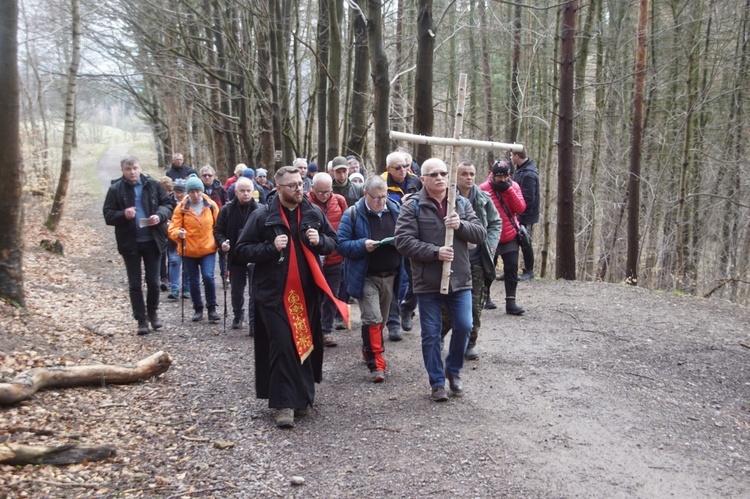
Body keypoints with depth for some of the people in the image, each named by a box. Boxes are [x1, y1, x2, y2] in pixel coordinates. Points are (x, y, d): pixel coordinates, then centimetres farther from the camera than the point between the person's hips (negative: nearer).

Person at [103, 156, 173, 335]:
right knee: (135, 284, 7)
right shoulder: (115, 189, -6)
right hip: (130, 243, -1)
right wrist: (123, 215, -25)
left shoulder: (153, 185, -1)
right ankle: (141, 320, 16)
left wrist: (160, 216, -15)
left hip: (152, 240, 1)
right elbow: (108, 215, -5)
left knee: (153, 281, 9)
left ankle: (153, 312, 32)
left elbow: (167, 204, 6)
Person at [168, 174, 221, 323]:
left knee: (208, 277, -15)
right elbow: (173, 228, -9)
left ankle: (212, 308, 1)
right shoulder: (182, 207, -6)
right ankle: (198, 309, 25)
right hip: (189, 250, 1)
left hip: (208, 249, -1)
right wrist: (178, 234, -30)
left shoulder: (211, 205, -2)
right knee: (194, 280, 10)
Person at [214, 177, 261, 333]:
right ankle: (238, 315, 38)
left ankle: (254, 322, 2)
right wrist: (222, 242, -13)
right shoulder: (227, 209, 0)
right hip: (235, 257, 3)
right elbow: (218, 230, 6)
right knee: (236, 291, 16)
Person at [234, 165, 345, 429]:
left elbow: (333, 242, 15)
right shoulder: (262, 216, -5)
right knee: (283, 344, -9)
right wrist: (271, 247, -18)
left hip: (307, 291, 4)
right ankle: (284, 403, -3)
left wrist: (320, 241, -8)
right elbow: (242, 250, -4)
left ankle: (302, 392, 31)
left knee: (308, 341, 12)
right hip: (274, 292, -4)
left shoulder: (314, 213, 6)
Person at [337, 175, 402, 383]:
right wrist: (363, 245, -25)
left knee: (381, 319, 16)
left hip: (390, 276, 5)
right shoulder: (353, 214, -7)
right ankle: (376, 363, -5)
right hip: (366, 277, -5)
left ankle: (370, 351, 36)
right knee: (372, 319, -12)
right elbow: (341, 244, -9)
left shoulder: (395, 210, 4)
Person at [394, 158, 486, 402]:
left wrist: (461, 225, -17)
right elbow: (403, 240, -13)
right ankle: (437, 382, 19)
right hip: (428, 282, -3)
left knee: (463, 326, 3)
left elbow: (481, 234, 3)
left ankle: (453, 371, 28)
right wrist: (435, 252, -21)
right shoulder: (412, 207, -4)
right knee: (431, 333, 4)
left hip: (460, 280, 3)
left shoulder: (462, 204, 8)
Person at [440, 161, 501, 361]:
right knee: (448, 304, 5)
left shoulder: (484, 199, 1)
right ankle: (439, 337, 27)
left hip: (477, 262, 3)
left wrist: (491, 245, 1)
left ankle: (470, 343, 20)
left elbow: (496, 222, 12)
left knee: (476, 305, 6)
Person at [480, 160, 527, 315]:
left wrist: (508, 189, -19)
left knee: (512, 269, 1)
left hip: (510, 238, 3)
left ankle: (510, 302, 5)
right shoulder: (484, 189, -14)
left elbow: (520, 209, -11)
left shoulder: (513, 186, 0)